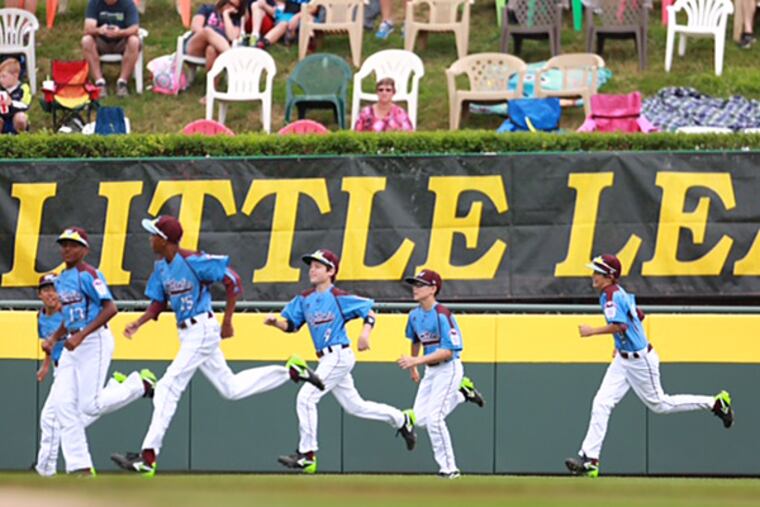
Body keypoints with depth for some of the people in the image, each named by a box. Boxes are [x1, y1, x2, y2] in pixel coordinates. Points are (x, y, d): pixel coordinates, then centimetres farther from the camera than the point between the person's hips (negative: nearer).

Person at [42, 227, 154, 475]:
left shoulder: (88, 275, -12)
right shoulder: (61, 279, 15)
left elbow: (110, 308, -21)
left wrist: (80, 336, -25)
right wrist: (53, 338, 9)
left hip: (95, 341, -9)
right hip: (73, 344, 9)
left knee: (90, 405, -12)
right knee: (63, 404, -3)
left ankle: (140, 383, 12)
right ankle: (80, 468, -2)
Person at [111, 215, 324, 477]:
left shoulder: (193, 261, -18)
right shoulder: (161, 267, 7)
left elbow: (233, 281, -14)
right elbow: (158, 303, 13)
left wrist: (227, 322, -13)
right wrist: (138, 323, -5)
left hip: (202, 331, -10)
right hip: (187, 335, 10)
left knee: (168, 388, -14)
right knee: (231, 389, 17)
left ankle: (148, 458, -14)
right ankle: (291, 371, 27)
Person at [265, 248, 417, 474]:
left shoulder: (339, 297, -9)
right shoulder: (305, 299, 10)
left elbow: (369, 311, -5)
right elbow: (290, 324, 9)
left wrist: (365, 332, -22)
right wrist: (275, 322, -12)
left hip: (339, 356, -9)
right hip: (327, 359, 9)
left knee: (306, 397, -16)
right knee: (354, 406, 17)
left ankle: (306, 455, -12)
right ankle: (401, 419, 35)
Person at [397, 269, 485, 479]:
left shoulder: (442, 315, -21)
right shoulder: (415, 315, 4)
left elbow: (448, 351, -26)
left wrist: (416, 361, -30)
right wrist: (413, 368, 32)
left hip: (448, 369, -8)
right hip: (430, 371, 8)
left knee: (434, 419, -13)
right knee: (421, 418, 6)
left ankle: (449, 468, -1)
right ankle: (461, 392, 26)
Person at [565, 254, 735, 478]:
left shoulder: (612, 296, -21)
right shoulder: (619, 294, 8)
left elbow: (619, 325, -33)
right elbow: (638, 315, 21)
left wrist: (592, 331, -25)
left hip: (640, 360, -10)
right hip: (623, 360, 10)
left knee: (658, 404, 6)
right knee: (601, 404, -2)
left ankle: (715, 403, 19)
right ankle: (589, 459, -7)